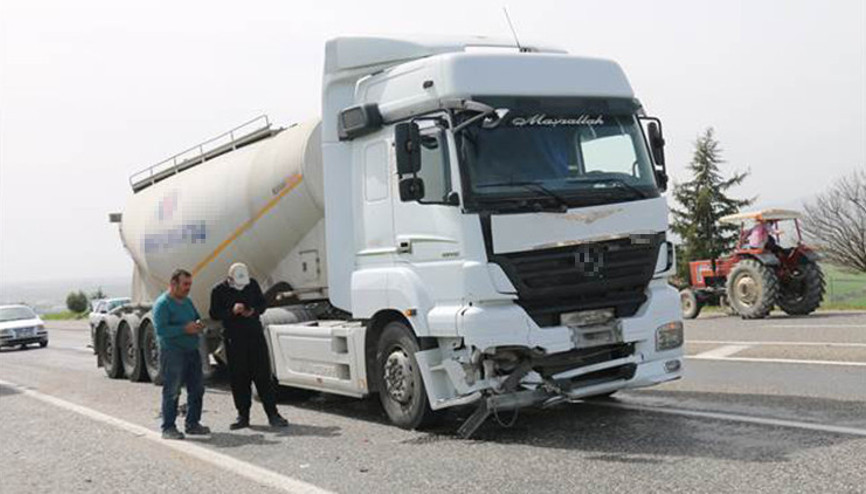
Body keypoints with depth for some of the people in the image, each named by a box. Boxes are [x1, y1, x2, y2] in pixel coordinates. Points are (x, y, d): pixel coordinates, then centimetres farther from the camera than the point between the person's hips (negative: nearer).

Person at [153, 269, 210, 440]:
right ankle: (168, 428, 5)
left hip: (192, 350, 8)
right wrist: (185, 329, -21)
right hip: (173, 353, -8)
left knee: (197, 389, 10)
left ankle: (192, 424, 22)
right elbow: (160, 330, -19)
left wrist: (198, 325, 3)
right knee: (172, 391, -4)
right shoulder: (162, 303, -10)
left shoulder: (187, 301, 16)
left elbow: (197, 318, 27)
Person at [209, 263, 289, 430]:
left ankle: (273, 414, 3)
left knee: (263, 375, 0)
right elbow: (214, 314, -3)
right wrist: (232, 311, -20)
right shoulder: (219, 290, -3)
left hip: (255, 335, 1)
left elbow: (263, 303, 12)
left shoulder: (253, 284, 3)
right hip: (233, 339, -1)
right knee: (239, 378, 2)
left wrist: (254, 311, -10)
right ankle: (243, 415, 12)